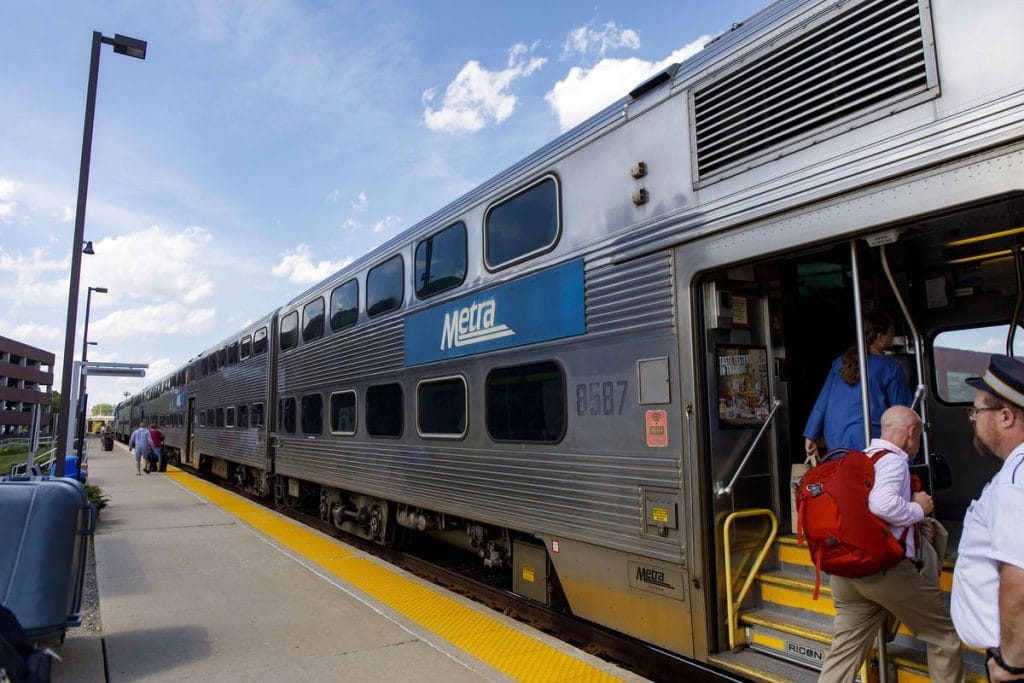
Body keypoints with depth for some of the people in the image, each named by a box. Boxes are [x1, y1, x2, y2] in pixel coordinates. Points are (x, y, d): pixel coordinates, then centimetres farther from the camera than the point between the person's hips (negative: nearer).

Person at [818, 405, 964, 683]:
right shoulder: (893, 459, -7)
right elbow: (883, 504, -25)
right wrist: (919, 508, -6)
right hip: (884, 567, -7)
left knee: (845, 651, 10)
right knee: (945, 632, 16)